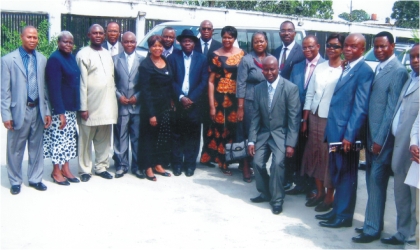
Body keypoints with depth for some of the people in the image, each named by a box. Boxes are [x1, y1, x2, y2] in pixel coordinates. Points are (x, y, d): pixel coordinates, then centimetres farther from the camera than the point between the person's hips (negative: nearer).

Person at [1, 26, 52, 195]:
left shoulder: (42, 60, 7)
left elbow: (44, 87, 9)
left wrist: (47, 111, 6)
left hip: (38, 109, 3)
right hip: (19, 110, -3)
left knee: (36, 147, 11)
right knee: (15, 149, 8)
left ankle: (35, 179, 25)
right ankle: (15, 181, 23)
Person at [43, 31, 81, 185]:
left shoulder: (71, 57, 11)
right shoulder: (54, 59, -13)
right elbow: (54, 87, -18)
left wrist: (77, 106, 9)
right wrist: (60, 112, -22)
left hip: (71, 107, 8)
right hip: (59, 109, -8)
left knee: (69, 138, 13)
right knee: (58, 138, -1)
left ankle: (66, 169, 23)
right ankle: (56, 171, 12)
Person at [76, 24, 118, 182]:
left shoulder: (108, 55, 14)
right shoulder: (83, 54, -5)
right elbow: (82, 82, -9)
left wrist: (114, 102, 11)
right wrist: (83, 107, -12)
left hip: (107, 106, 5)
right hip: (90, 106, -5)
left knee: (104, 139, 11)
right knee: (86, 139, 5)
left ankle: (101, 167, 23)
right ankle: (85, 170, 15)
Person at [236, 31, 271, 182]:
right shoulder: (246, 60, -3)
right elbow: (241, 84, -6)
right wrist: (240, 108, -11)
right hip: (251, 103, -3)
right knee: (250, 135, 3)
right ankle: (246, 167, 18)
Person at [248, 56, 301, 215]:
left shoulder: (291, 88, -12)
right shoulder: (259, 88, 3)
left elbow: (294, 117, -13)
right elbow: (256, 116, 4)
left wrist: (290, 143, -17)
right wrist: (251, 140, -3)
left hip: (281, 133, -4)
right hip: (264, 133, 5)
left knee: (277, 163, -21)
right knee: (258, 162, -6)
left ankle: (277, 199, -1)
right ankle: (265, 193, 19)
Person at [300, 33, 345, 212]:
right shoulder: (319, 68, 8)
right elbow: (309, 94, 9)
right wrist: (304, 120, 8)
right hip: (314, 117, 5)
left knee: (330, 157, 3)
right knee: (314, 154, 12)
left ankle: (329, 196, 18)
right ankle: (319, 192, 28)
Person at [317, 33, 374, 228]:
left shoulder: (364, 71, -11)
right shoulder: (346, 68, 16)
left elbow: (360, 107, -16)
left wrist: (349, 135, -19)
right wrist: (330, 129, 11)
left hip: (347, 132, -8)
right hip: (335, 130, 8)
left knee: (346, 175, 4)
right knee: (336, 173, 16)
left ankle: (344, 216, 16)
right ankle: (337, 210, 29)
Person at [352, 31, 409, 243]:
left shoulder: (398, 71, -12)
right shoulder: (378, 69, 13)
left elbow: (392, 108, -16)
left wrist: (380, 139, -16)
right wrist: (370, 136, 11)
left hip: (383, 137, -8)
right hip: (371, 135, 8)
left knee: (376, 182, -2)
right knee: (372, 182, 14)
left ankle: (372, 229, 8)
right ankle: (374, 223, 26)